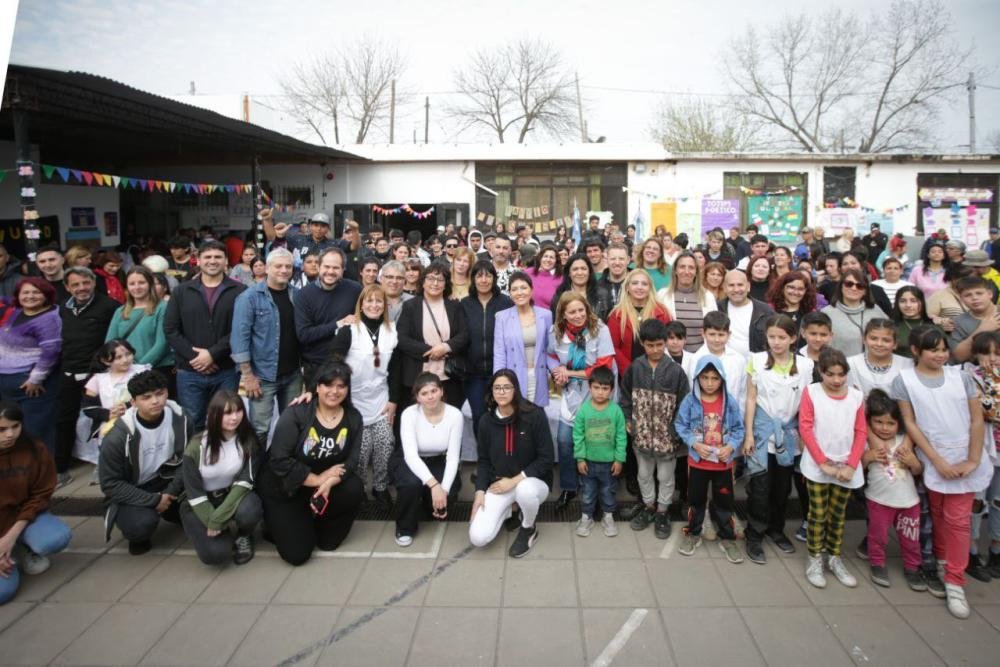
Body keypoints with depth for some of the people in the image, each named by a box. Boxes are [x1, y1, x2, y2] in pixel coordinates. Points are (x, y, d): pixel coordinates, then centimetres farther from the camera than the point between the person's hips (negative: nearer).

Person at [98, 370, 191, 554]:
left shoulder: (179, 419, -15)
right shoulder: (118, 436, -25)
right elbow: (110, 484, -18)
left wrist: (172, 490, -21)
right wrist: (154, 500, -22)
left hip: (166, 480, 4)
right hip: (129, 493, -4)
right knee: (142, 524, -34)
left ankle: (170, 510, 7)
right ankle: (139, 536, 5)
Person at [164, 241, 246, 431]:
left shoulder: (239, 291, 0)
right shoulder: (182, 291, 8)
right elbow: (170, 330, 2)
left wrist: (212, 354, -16)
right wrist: (193, 357, -10)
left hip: (226, 372, -1)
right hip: (189, 373, 2)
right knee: (191, 425, 9)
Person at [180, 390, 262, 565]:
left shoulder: (248, 439, -13)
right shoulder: (196, 446, -17)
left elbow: (245, 481, -17)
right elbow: (194, 494, -13)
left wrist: (218, 518, -26)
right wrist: (213, 524, -21)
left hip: (232, 496, 1)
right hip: (200, 505, -1)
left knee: (250, 510, -35)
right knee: (215, 553, -25)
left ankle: (243, 536, 1)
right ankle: (227, 533, 11)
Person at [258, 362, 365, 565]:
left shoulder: (354, 418, -7)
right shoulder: (295, 414, -20)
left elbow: (351, 461, -12)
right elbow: (279, 460, -25)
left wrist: (328, 483, -30)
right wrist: (318, 479, -23)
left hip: (326, 484, 4)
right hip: (282, 488, -4)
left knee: (355, 490, -26)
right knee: (297, 553, -10)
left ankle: (326, 534, 3)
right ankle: (279, 525, 25)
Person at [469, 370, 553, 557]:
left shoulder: (535, 415, -16)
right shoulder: (486, 421, -3)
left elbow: (546, 459, -15)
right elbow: (484, 460, 5)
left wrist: (515, 480, -20)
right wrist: (480, 491, -9)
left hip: (533, 480, -3)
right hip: (499, 484, 3)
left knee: (525, 490, -41)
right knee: (478, 538, -16)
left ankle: (528, 530, -6)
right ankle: (508, 510, 17)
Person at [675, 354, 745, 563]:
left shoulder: (730, 402, -9)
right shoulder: (690, 401, -11)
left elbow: (738, 429, -2)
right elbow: (681, 426, -6)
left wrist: (730, 447, -18)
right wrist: (695, 444, -19)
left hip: (724, 463, 0)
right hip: (697, 461, 0)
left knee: (725, 502, 12)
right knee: (696, 500, 16)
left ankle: (727, 539, 29)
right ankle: (692, 534, 34)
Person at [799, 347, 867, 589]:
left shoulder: (856, 396, 1)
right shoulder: (811, 392, -6)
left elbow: (861, 433, 2)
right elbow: (805, 428, -9)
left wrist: (851, 465, -8)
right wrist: (823, 462, -12)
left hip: (846, 467, 3)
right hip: (817, 466, -2)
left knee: (838, 514, 14)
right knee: (818, 514, 5)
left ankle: (835, 558, 26)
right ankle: (815, 559, 17)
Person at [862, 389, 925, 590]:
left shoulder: (905, 441, -4)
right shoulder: (868, 442, -10)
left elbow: (918, 471, 3)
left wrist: (913, 462, -17)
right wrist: (868, 456, -23)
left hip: (908, 499, 2)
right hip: (879, 499, -2)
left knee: (910, 537, 14)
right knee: (878, 534, 12)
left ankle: (912, 567, 33)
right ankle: (877, 563, 32)